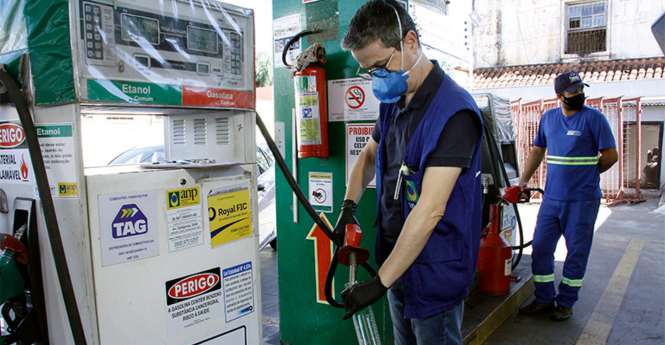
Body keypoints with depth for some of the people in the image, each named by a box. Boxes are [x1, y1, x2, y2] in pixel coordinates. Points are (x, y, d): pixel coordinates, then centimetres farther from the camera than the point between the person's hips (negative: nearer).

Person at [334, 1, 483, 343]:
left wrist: (380, 282, -25)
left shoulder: (454, 112, -23)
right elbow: (369, 155, 21)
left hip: (435, 272, -7)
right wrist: (348, 205, 4)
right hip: (397, 259, 8)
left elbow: (430, 210, -28)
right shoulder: (393, 102, 5)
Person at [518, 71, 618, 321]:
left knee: (576, 252, 5)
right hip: (551, 197, 5)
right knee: (540, 248, 6)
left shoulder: (594, 118, -4)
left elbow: (610, 155, -3)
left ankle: (566, 303, 20)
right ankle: (544, 299, 21)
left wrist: (583, 174, 4)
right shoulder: (548, 118, 10)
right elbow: (537, 151, 18)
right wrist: (523, 181, 12)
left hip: (583, 199, -4)